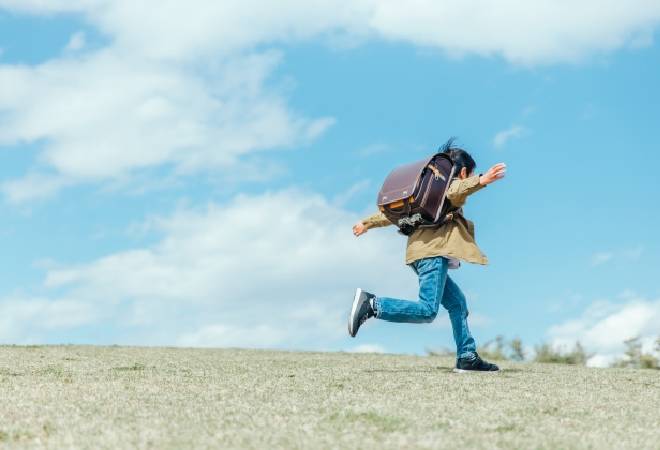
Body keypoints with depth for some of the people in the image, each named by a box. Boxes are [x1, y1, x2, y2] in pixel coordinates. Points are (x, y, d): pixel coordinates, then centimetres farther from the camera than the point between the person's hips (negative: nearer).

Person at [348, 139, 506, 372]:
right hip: (433, 251, -10)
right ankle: (371, 304, -25)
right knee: (427, 311, -18)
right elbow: (454, 192, -23)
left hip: (424, 251, 10)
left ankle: (467, 357, 12)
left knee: (457, 303, 14)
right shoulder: (455, 184, 5)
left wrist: (368, 223, 42)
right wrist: (482, 181, -38)